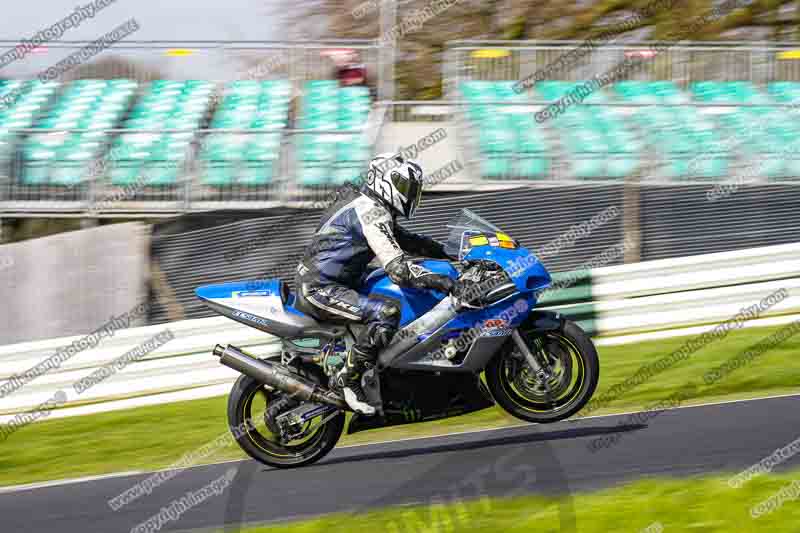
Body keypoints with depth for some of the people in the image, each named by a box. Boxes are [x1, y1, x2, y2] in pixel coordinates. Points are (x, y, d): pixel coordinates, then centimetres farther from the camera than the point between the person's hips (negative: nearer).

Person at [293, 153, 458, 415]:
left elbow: (402, 239, 25)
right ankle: (349, 378, -17)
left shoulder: (366, 204, 16)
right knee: (387, 313, -28)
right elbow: (397, 267, -27)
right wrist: (438, 281, -30)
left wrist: (447, 253, 15)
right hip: (319, 290, -11)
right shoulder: (372, 214, -17)